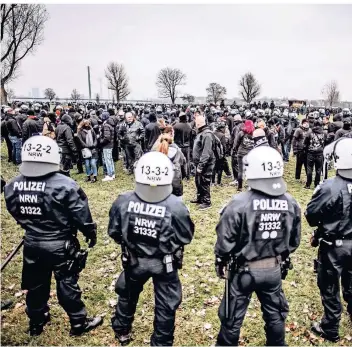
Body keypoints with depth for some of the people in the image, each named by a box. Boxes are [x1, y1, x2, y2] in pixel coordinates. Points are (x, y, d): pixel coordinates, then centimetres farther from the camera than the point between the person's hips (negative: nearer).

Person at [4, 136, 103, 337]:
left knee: (35, 285, 22)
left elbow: (16, 214, 9)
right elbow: (81, 215, -15)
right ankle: (79, 323, 28)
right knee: (67, 284, 11)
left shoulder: (12, 186, -6)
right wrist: (91, 233, 3)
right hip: (61, 244, -4)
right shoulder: (64, 185, -23)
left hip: (32, 243, 5)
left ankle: (36, 323, 41)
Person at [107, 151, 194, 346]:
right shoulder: (176, 207, -27)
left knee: (128, 295, 30)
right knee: (165, 305, 19)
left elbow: (114, 232, -7)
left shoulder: (123, 201, -21)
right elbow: (186, 237, -13)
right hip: (164, 263, -3)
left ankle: (121, 331, 53)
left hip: (134, 260, 3)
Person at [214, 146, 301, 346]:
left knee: (233, 317, 16)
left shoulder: (239, 203, -24)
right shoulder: (291, 204, -9)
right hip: (274, 269, 4)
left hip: (244, 270, -4)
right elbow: (294, 240, 3)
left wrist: (220, 261, 2)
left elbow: (226, 240, -16)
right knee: (275, 314, 25)